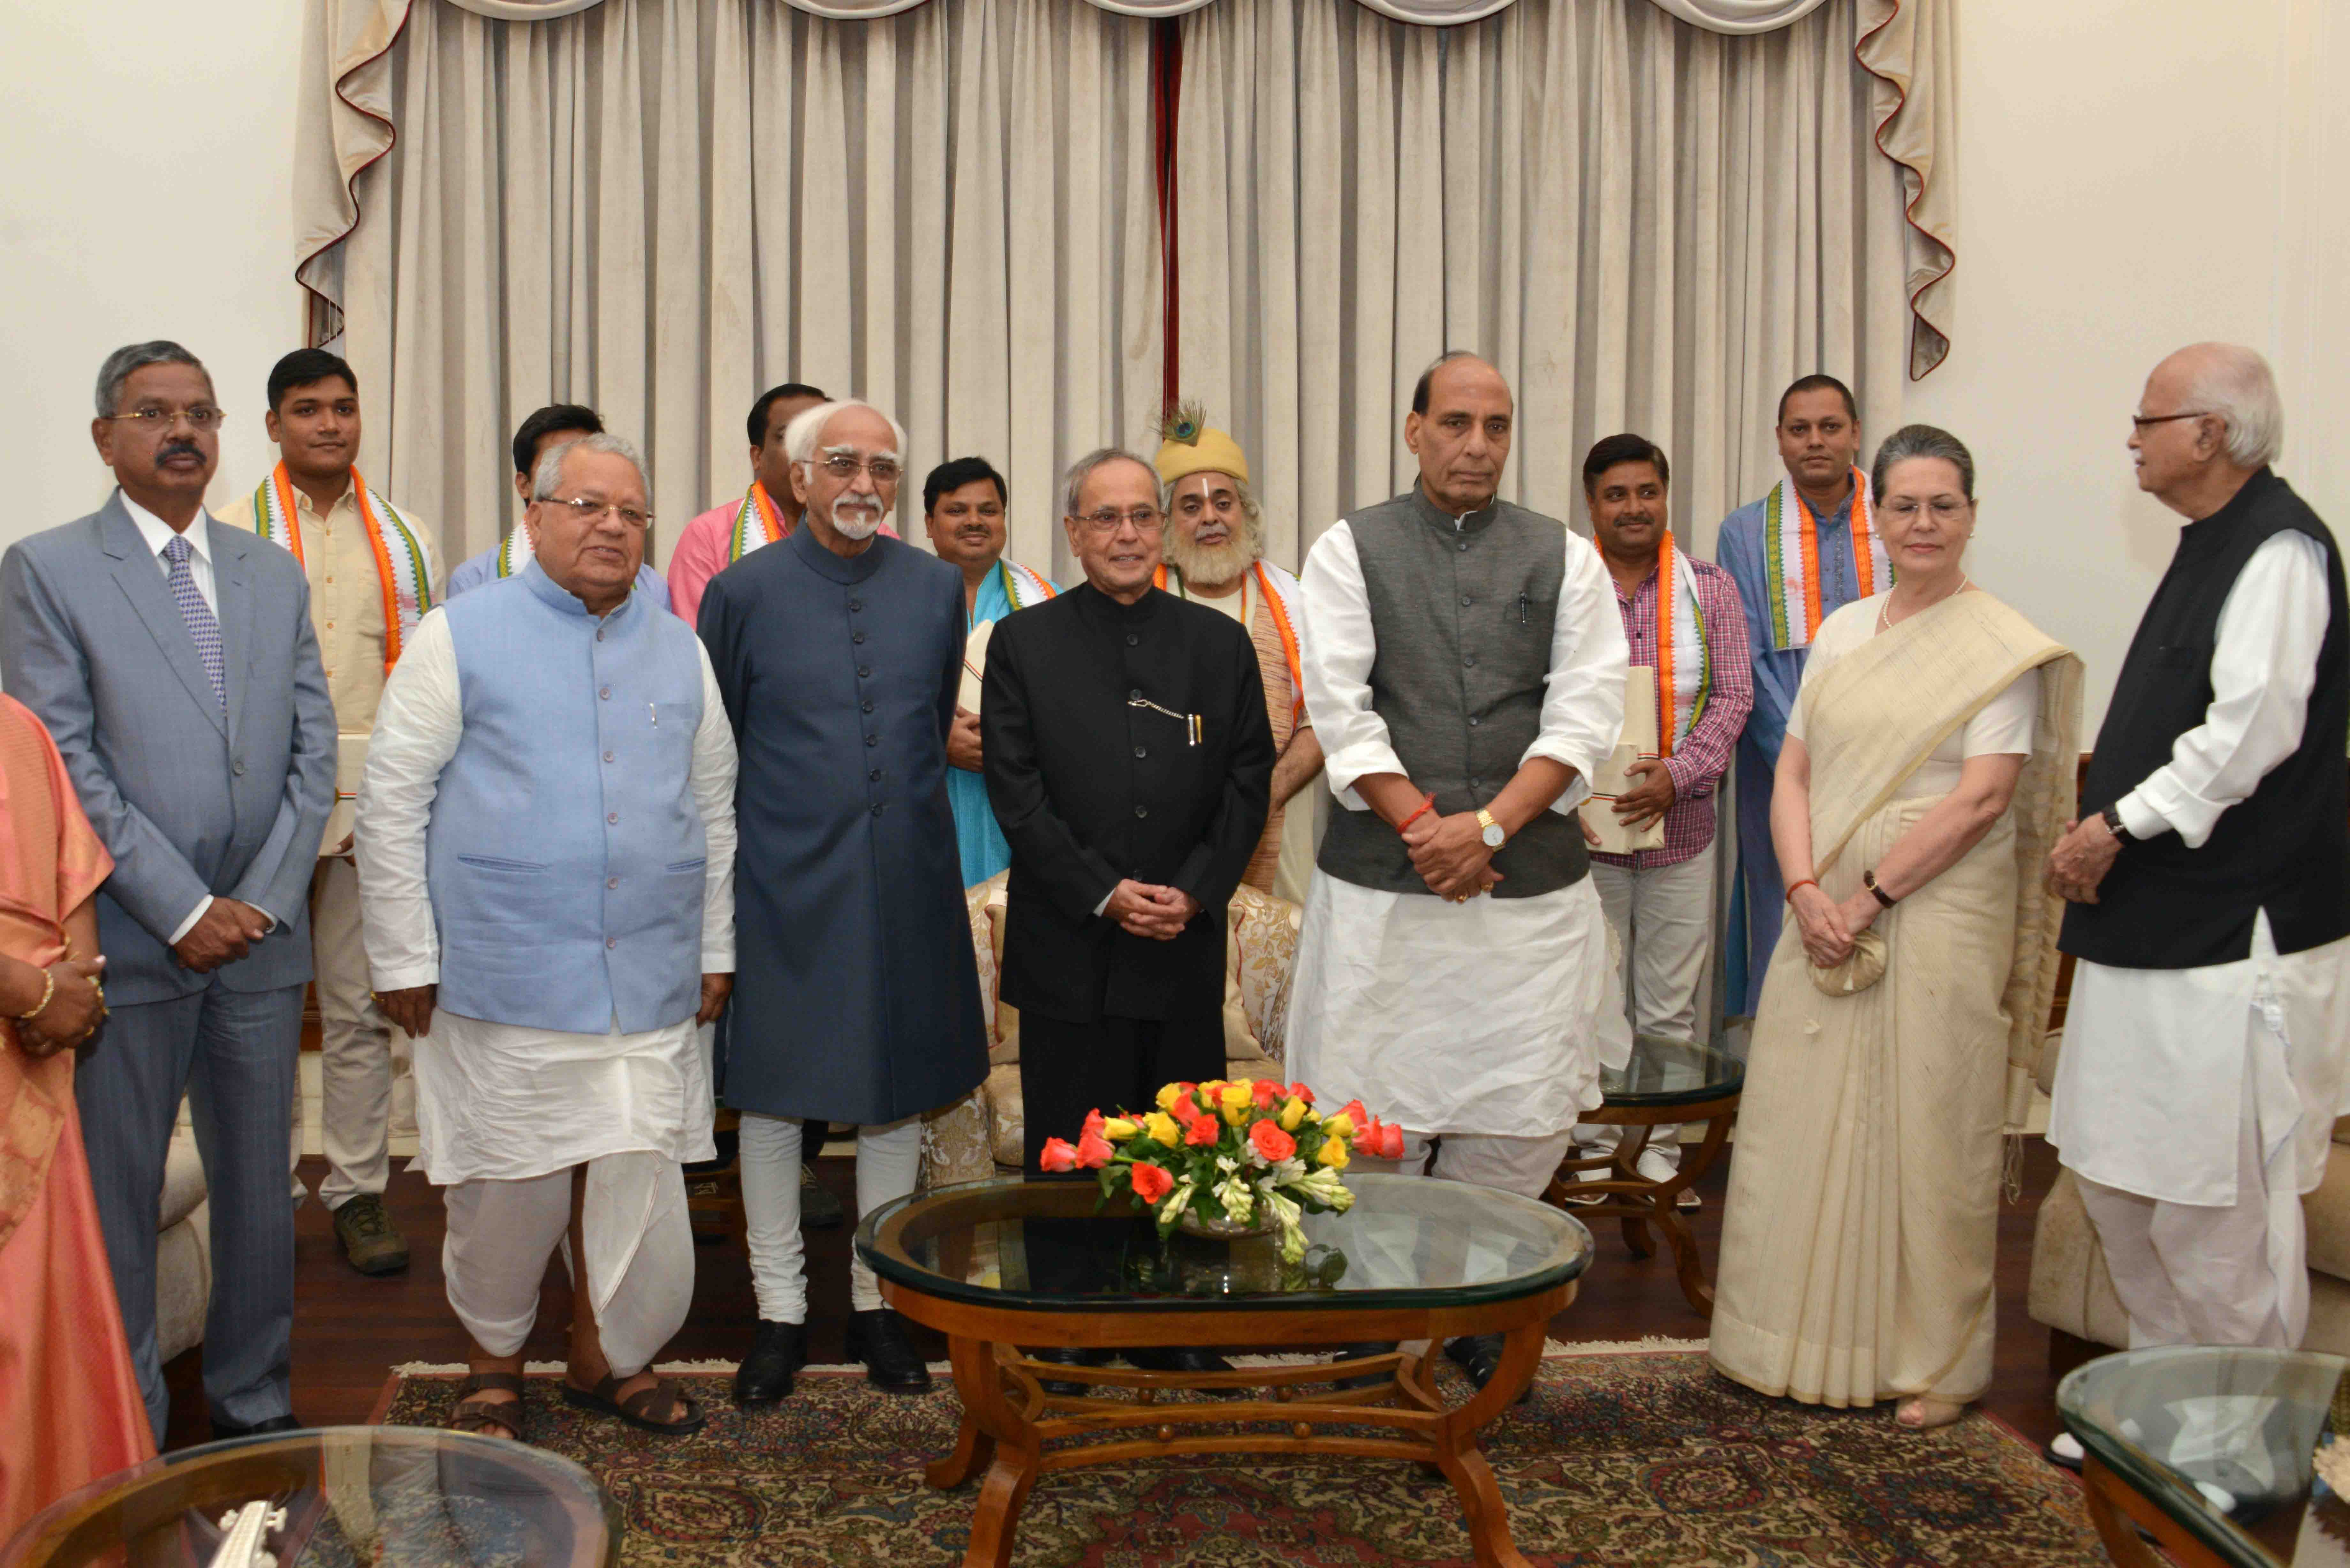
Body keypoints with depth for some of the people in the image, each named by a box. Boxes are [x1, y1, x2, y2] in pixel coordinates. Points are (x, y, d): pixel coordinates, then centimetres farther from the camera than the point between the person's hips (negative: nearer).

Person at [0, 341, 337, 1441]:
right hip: (128, 944, -4)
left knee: (259, 1185, 13)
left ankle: (253, 1396, 28)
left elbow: (313, 751, 7)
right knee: (116, 1195, 6)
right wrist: (182, 909, -13)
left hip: (261, 937, 4)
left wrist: (263, 899, -5)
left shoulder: (275, 575, 11)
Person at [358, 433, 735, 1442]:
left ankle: (609, 1357, 27)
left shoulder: (680, 650, 12)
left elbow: (714, 809, 16)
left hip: (649, 979, 3)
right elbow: (391, 806, -1)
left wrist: (715, 948, 14)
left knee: (637, 1178, 5)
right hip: (503, 977, -3)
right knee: (506, 1184, 7)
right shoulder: (460, 637, 0)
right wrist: (403, 959, -3)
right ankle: (494, 1362, 30)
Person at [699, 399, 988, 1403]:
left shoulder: (938, 588, 5)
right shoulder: (743, 593, -2)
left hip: (905, 881, 3)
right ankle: (780, 1311, 21)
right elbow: (713, 753, 5)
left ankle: (878, 1302, 26)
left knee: (897, 1094, 10)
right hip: (784, 884, -2)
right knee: (773, 1095, 6)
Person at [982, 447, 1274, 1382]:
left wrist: (1195, 892, -8)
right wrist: (1103, 893, -12)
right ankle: (1064, 1341, 18)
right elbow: (1016, 789, -3)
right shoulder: (1023, 643, 4)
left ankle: (1176, 1336, 21)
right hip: (1068, 948, -2)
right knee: (1067, 1157, 5)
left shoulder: (1221, 645, 10)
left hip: (1186, 950, 2)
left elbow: (1249, 783, 6)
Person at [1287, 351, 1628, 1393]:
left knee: (1521, 1110, 4)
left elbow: (1585, 716, 1)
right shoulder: (1350, 550, 6)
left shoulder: (1565, 558, 10)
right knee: (1370, 1108, 2)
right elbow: (1339, 708, -2)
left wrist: (1491, 824, -11)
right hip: (1381, 876, -1)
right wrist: (1421, 825, -11)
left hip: (1531, 877, 2)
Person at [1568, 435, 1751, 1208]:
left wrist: (1678, 773, -14)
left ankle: (1661, 1151, 22)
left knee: (1671, 1005, 8)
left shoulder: (1710, 588, 5)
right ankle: (1595, 1146, 20)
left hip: (1682, 827, 1)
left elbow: (1734, 696, 1)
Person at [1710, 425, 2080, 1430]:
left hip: (1938, 921, -5)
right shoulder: (1841, 632, 12)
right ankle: (1811, 1340, 24)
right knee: (1808, 1121, 9)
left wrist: (1870, 895, -14)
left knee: (1927, 1133, 2)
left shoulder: (2003, 647, -5)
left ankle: (1937, 1360, 19)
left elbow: (1984, 798, -13)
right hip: (1826, 921, 5)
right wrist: (1806, 889, -7)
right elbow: (1794, 773, 9)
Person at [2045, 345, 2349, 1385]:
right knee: (2115, 1175, 15)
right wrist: (2102, 832, 12)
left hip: (2231, 928, -10)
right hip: (2155, 920, 10)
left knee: (2212, 1193, -1)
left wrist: (2121, 825, -16)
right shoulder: (2211, 545, 17)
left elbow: (2251, 734, -22)